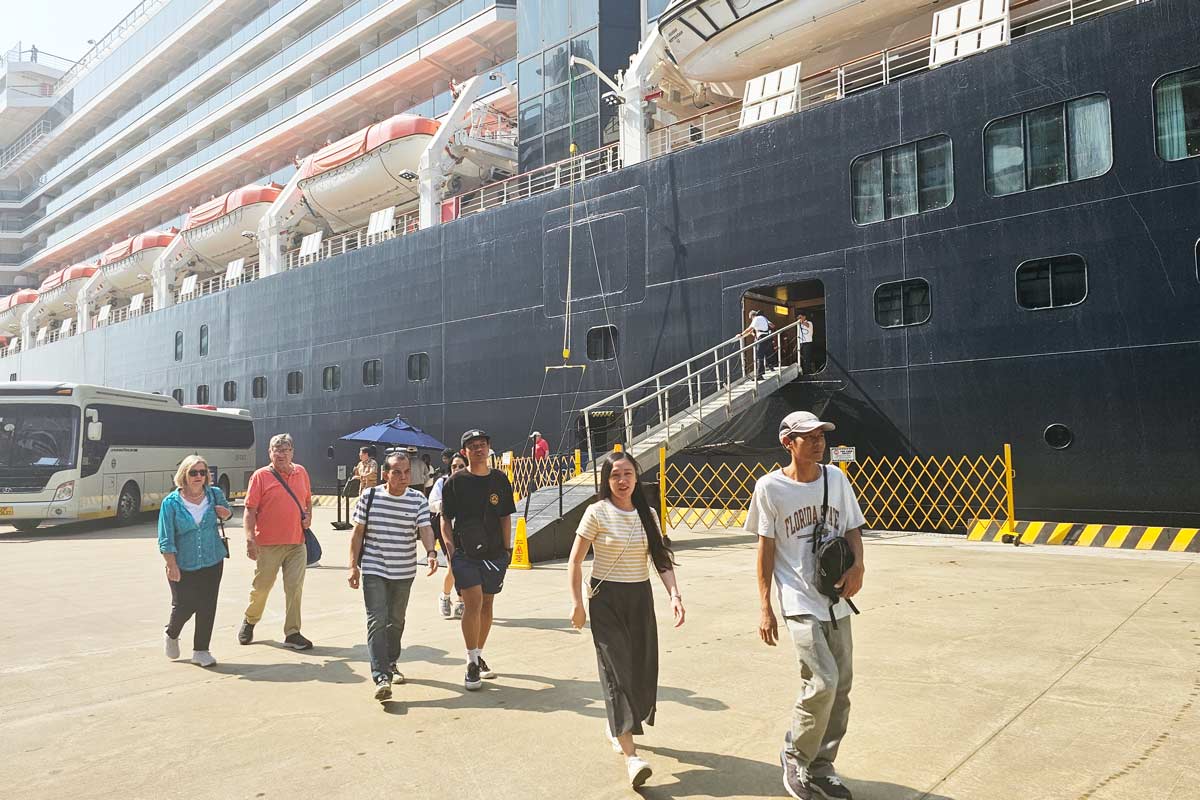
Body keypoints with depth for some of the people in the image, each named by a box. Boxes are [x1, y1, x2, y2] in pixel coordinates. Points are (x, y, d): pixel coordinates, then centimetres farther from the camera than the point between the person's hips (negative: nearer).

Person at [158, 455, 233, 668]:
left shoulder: (215, 494, 2)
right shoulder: (171, 502, -8)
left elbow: (227, 512, 22)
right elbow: (166, 540, -8)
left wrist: (225, 513, -2)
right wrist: (172, 566, -14)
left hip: (212, 562, 3)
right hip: (183, 566, -3)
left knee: (207, 607, 4)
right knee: (184, 606, 3)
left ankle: (201, 651, 18)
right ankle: (171, 634, 37)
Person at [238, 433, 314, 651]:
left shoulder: (301, 473, 9)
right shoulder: (260, 476, -4)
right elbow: (250, 510, -7)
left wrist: (308, 516, 5)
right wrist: (250, 539, -16)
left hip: (296, 543, 3)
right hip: (268, 543, -3)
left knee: (295, 588, 3)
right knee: (261, 586, 10)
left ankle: (292, 634, 12)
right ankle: (249, 621, 37)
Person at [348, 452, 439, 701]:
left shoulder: (418, 500, -3)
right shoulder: (369, 497, -5)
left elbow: (425, 528, -13)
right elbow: (358, 533, 1)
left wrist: (431, 552, -33)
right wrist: (354, 566, -1)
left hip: (404, 572, 2)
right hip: (373, 571, -2)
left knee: (396, 621, 16)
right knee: (377, 621, -11)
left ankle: (391, 664, 37)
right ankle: (381, 677, -12)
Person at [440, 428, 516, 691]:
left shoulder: (500, 480, 7)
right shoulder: (456, 481, -2)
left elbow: (505, 517, 12)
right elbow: (446, 520, 1)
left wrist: (507, 549, 6)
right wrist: (451, 551, -8)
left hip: (494, 553, 4)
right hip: (465, 553, -3)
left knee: (487, 605, 11)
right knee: (473, 603, -12)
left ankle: (479, 656, 26)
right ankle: (472, 664, -3)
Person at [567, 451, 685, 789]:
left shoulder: (647, 515, 4)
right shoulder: (597, 513, -9)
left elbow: (662, 559, 4)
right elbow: (575, 560, -6)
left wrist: (674, 595, -10)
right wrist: (577, 603, -8)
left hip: (640, 597, 5)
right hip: (606, 598, -5)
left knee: (642, 667, 9)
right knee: (617, 669, -9)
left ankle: (618, 726, 36)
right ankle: (630, 754, -8)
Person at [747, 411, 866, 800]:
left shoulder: (836, 479, 4)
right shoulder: (770, 487, -8)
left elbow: (852, 530, 11)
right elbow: (766, 548, -4)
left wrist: (857, 565, -10)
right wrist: (765, 608, -6)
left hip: (836, 600, 5)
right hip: (799, 602, -5)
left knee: (840, 686, 10)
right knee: (823, 681, -15)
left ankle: (820, 768, 28)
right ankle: (795, 757, 10)